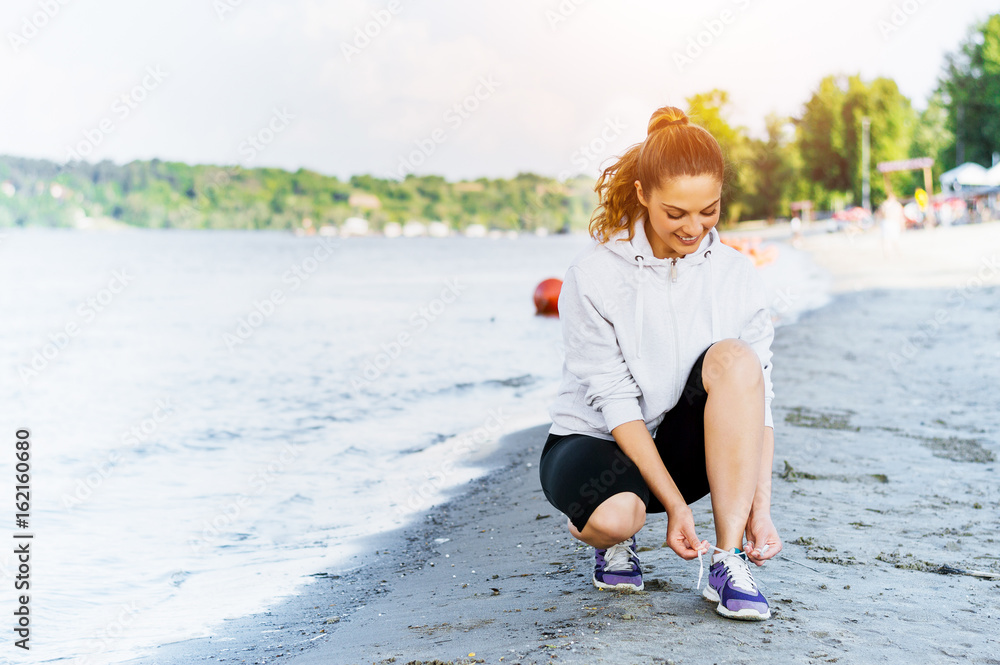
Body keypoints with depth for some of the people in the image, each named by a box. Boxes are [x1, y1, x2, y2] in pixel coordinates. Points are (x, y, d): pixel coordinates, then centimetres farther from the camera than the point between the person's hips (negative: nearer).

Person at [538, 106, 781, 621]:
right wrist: (675, 505, -22)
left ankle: (729, 563, -25)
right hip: (594, 440, -3)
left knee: (733, 358, -27)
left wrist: (760, 508, -18)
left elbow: (757, 398, -7)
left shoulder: (736, 276, -5)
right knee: (616, 515, -38)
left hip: (683, 448, 3)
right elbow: (614, 403, -17)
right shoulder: (594, 275, -14)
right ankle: (609, 538, 4)